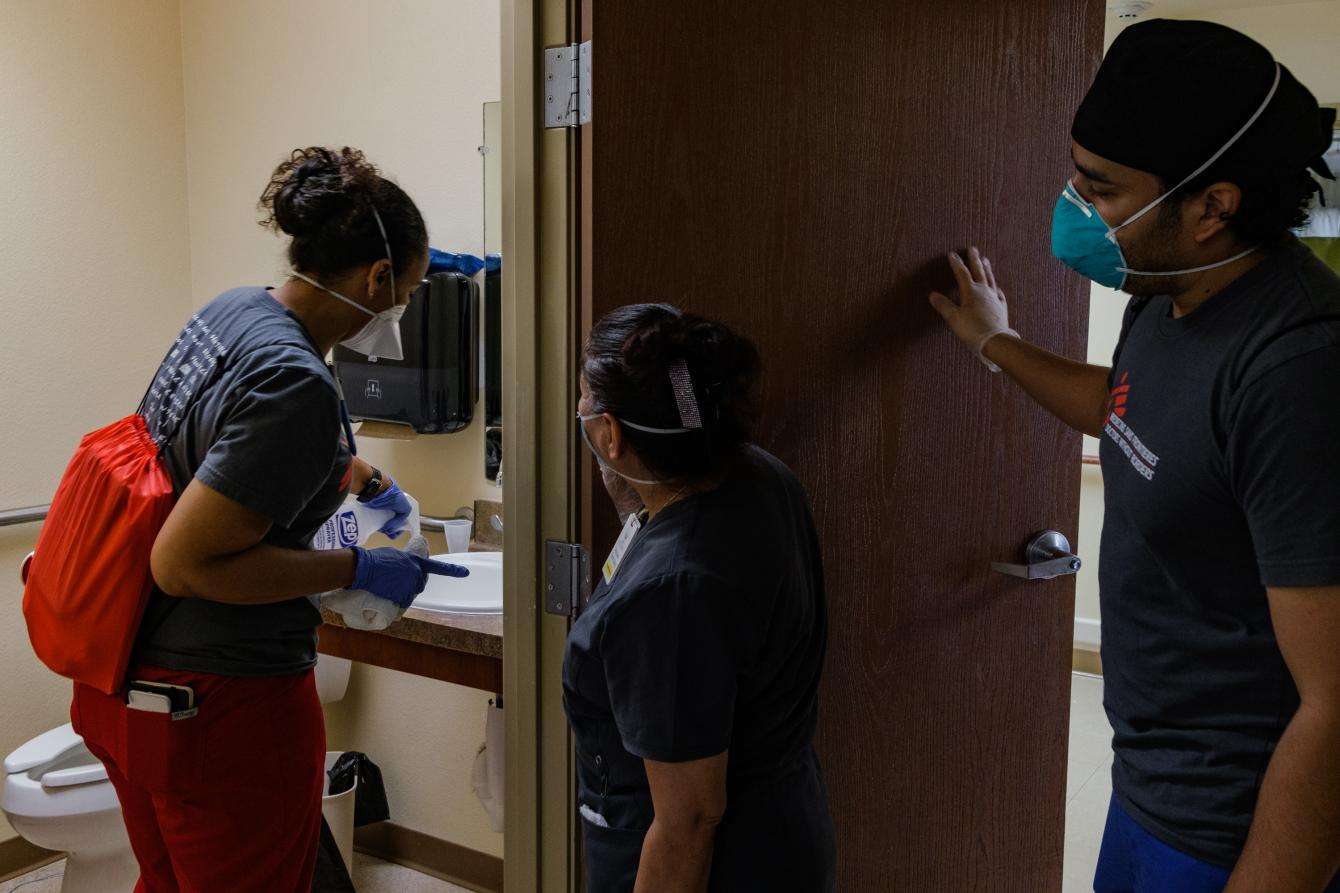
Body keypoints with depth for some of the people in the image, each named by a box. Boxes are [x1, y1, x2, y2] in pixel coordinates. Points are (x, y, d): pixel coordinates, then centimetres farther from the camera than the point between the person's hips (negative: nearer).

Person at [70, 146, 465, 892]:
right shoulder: (293, 382, -27)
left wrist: (371, 480, 30)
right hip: (222, 707, -9)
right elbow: (184, 564, -27)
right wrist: (356, 569, -20)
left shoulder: (234, 310, 2)